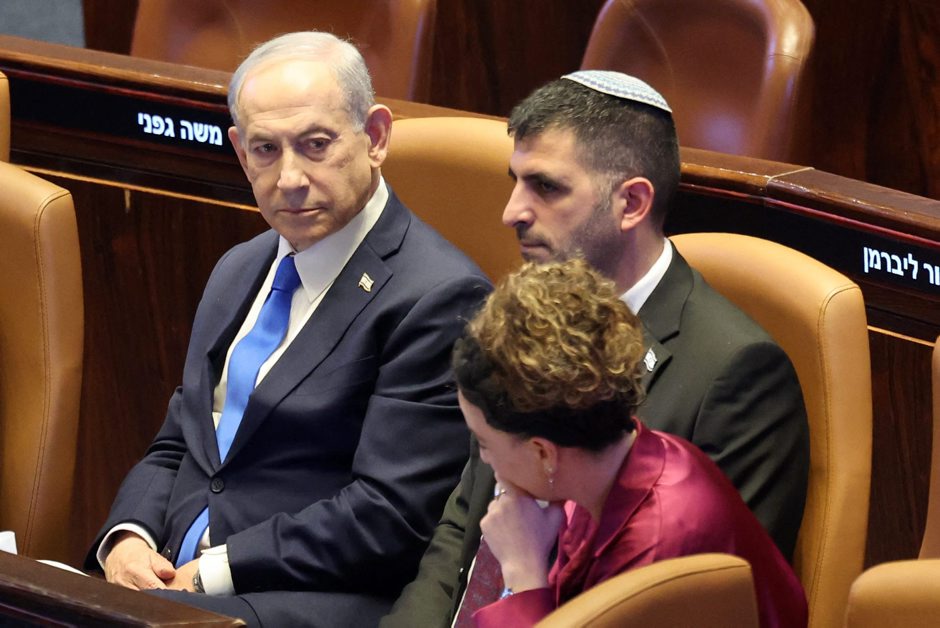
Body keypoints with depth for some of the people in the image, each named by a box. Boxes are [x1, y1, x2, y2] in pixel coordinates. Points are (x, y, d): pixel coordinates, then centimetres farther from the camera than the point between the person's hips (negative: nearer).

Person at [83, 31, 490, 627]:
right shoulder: (239, 271, 20)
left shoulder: (441, 298, -8)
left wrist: (214, 572, -14)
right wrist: (128, 537, 1)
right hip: (175, 575, 7)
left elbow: (390, 516, -14)